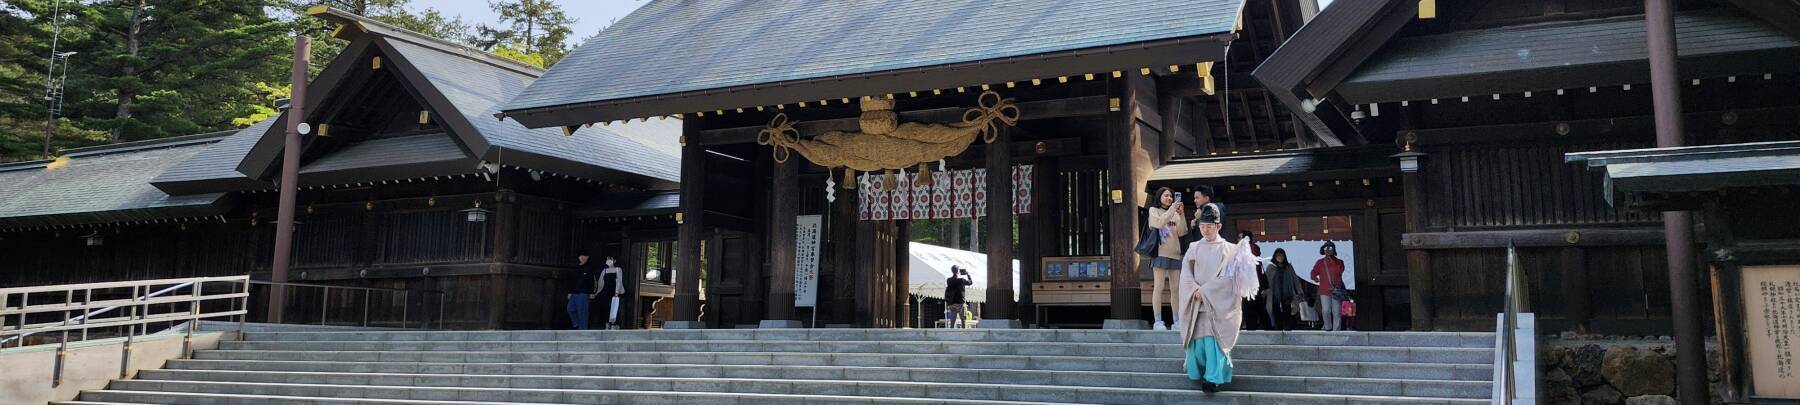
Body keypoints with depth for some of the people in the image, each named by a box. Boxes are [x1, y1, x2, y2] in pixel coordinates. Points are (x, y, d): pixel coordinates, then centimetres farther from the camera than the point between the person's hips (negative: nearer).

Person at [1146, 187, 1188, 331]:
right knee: (1159, 287, -8)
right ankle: (1158, 321, -9)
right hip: (1160, 252, -5)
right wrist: (1172, 209, -15)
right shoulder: (1154, 211, 7)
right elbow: (1160, 223, -12)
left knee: (1175, 288, 3)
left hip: (1175, 253, 5)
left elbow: (1182, 232, 5)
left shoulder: (1175, 213, 17)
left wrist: (1181, 214, -6)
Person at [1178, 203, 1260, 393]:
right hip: (1196, 304, 3)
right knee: (1198, 338, 0)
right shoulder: (1194, 248, 11)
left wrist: (1205, 291, -13)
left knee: (1213, 338, -11)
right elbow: (1186, 273, 2)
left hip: (1217, 304, -3)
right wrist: (1196, 290, -13)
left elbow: (1226, 277, -5)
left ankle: (1214, 378, -11)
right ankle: (1198, 373, 15)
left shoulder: (1227, 249, 4)